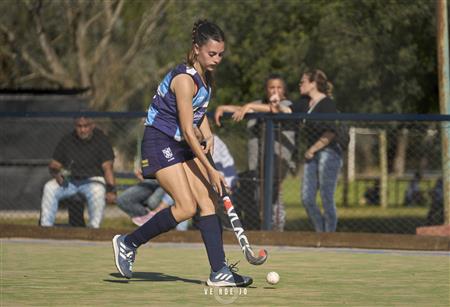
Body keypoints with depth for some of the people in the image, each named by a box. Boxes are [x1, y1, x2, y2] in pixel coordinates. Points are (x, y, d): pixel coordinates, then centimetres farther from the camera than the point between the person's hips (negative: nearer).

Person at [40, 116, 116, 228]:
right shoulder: (67, 140, 6)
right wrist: (56, 173, -17)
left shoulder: (101, 140, -2)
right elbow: (53, 164, 8)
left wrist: (111, 190, -24)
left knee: (98, 192, -37)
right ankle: (45, 226, -23)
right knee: (49, 188, -24)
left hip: (93, 179, -3)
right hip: (69, 180, 3)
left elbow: (107, 167, -10)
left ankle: (93, 227, -32)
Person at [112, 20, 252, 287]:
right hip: (160, 144, -9)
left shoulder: (206, 76, 6)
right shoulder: (184, 79, -22)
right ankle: (128, 243, 0)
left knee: (209, 202, -4)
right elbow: (187, 131, -23)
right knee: (186, 207, -17)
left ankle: (220, 271, -7)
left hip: (184, 146, 9)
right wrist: (210, 170, -23)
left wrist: (208, 135, 6)